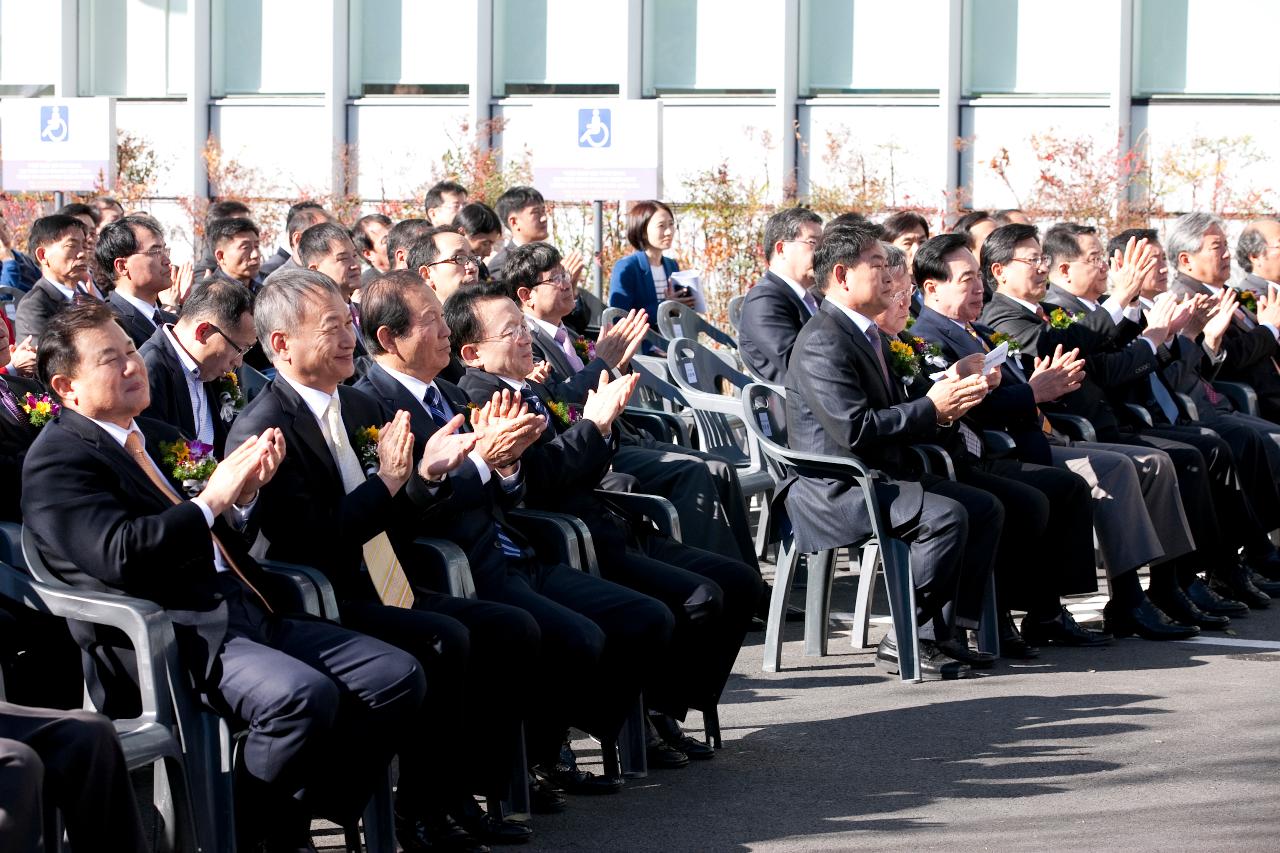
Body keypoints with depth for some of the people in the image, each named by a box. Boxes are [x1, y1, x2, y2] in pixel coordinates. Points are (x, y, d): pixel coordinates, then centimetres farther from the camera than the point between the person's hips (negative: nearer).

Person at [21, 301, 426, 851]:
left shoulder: (159, 437, 23)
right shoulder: (57, 458, -4)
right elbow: (119, 553, -19)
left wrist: (244, 491, 4)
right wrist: (211, 501, -14)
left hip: (245, 612, 9)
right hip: (171, 634, -9)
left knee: (397, 678, -4)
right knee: (307, 696, -33)